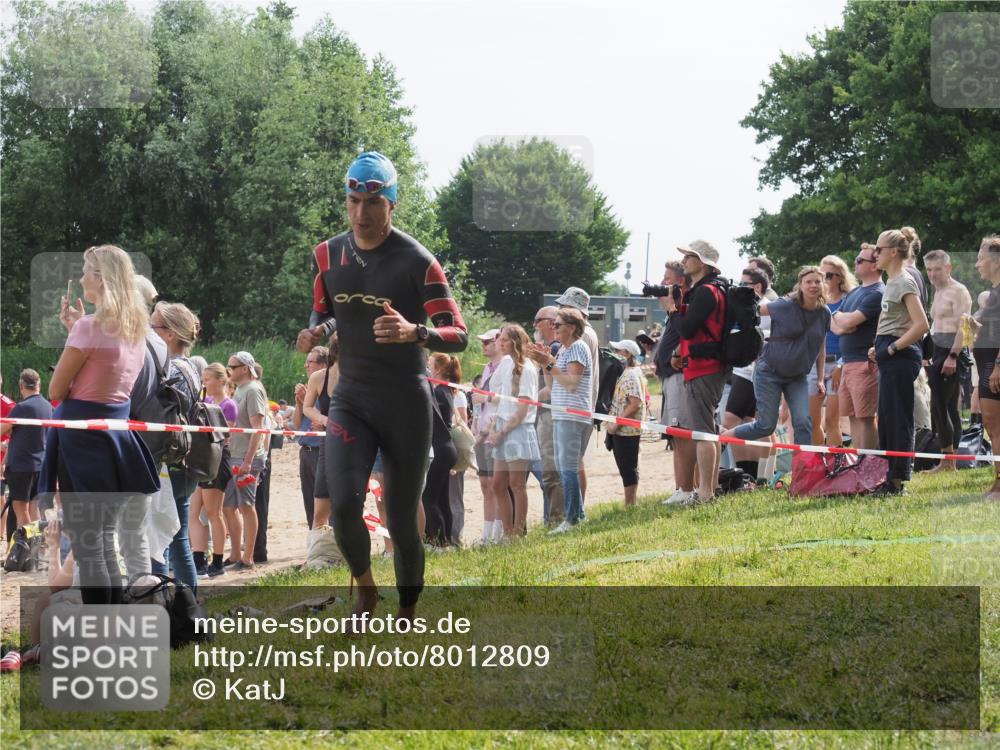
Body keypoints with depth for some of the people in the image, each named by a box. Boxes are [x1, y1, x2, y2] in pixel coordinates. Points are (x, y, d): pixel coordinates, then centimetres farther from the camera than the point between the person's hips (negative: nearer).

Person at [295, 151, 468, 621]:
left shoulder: (416, 261, -11)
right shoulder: (328, 255, 3)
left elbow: (458, 335, -14)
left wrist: (414, 332, -36)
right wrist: (315, 332, -5)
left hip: (406, 405, -2)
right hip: (351, 401, 3)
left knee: (402, 521, 2)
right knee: (344, 504, -18)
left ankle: (407, 618, 20)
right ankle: (365, 589, 9)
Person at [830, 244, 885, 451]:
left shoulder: (877, 294, -11)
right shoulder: (853, 293, 19)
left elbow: (850, 321, -18)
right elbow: (833, 324, 16)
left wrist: (838, 317, 4)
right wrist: (839, 325, -7)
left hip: (865, 363, -9)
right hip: (848, 362, 9)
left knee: (864, 418, -8)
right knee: (853, 417, 10)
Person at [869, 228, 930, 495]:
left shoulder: (904, 282, -12)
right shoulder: (892, 282, 17)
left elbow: (921, 325, -21)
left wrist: (892, 349, -18)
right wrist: (879, 348, 10)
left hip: (900, 358, -10)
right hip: (891, 358, 10)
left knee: (898, 420, -7)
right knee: (887, 419, 11)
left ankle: (897, 481, -5)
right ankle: (891, 479, 15)